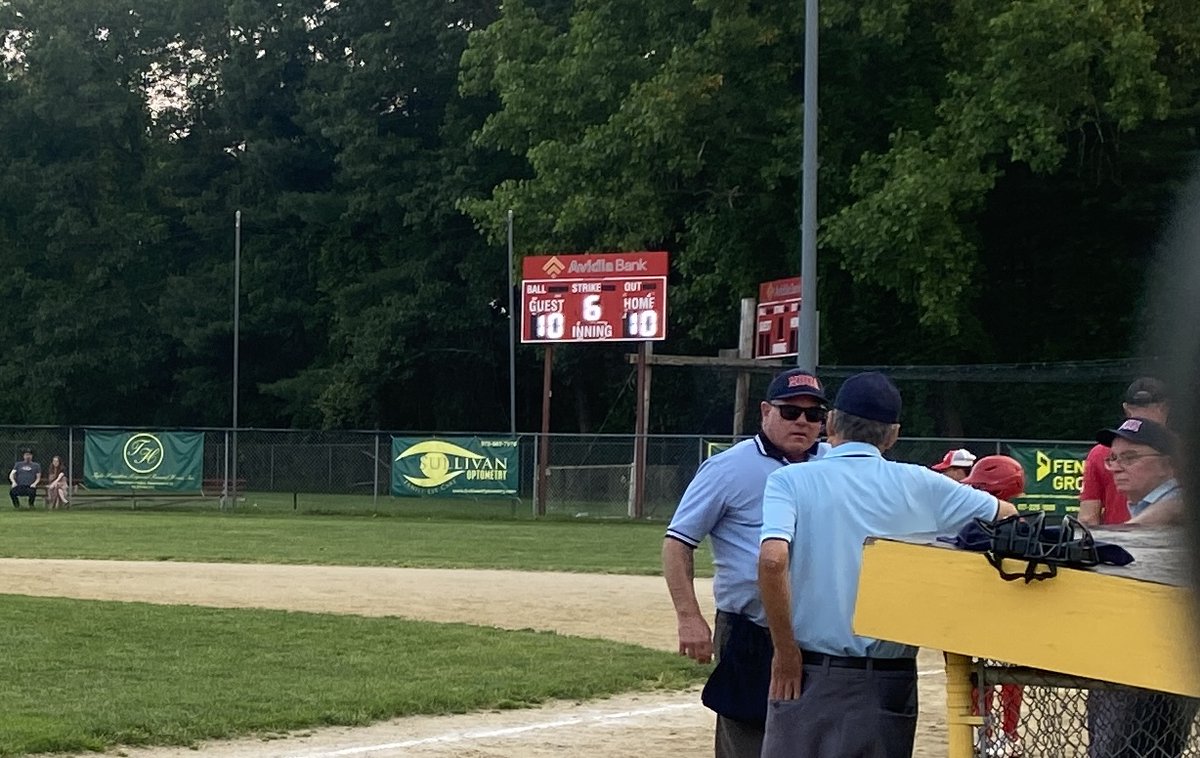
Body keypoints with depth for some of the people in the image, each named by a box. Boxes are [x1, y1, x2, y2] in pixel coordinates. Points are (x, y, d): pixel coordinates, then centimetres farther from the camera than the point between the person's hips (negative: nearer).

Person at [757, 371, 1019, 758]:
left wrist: (785, 650, -10)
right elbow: (1006, 516, 14)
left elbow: (772, 559, -18)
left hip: (810, 673, -2)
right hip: (891, 680, 2)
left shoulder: (790, 480, -2)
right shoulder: (921, 485, 4)